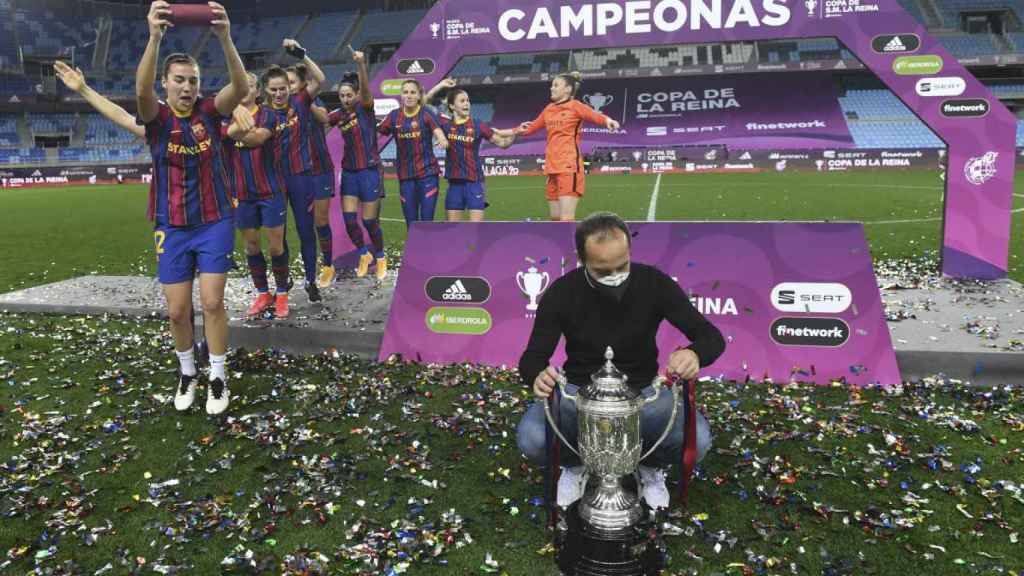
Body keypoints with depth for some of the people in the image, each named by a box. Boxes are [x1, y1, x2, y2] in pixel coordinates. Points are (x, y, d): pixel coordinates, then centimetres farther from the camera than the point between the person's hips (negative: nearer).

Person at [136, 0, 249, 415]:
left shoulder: (210, 112, -4)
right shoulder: (157, 116, -6)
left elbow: (241, 88, -23)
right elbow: (142, 90, -29)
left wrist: (225, 38, -40)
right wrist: (154, 36, -44)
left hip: (215, 223, -1)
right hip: (172, 228, 1)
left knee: (212, 303, -4)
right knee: (177, 311, 5)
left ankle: (218, 377, 12)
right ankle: (187, 372, 29)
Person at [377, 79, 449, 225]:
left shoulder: (427, 114, -6)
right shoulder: (394, 116, 4)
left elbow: (438, 131, -23)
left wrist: (442, 140, -44)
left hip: (427, 173, -3)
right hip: (405, 175, 3)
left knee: (427, 221, -4)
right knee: (411, 223, 8)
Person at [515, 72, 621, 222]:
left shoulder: (575, 106, -4)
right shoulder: (549, 109, 16)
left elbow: (595, 116, -22)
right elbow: (532, 127, 29)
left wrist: (607, 121, -42)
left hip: (569, 168, -7)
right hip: (552, 168, 7)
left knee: (566, 219, -13)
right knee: (555, 219, 12)